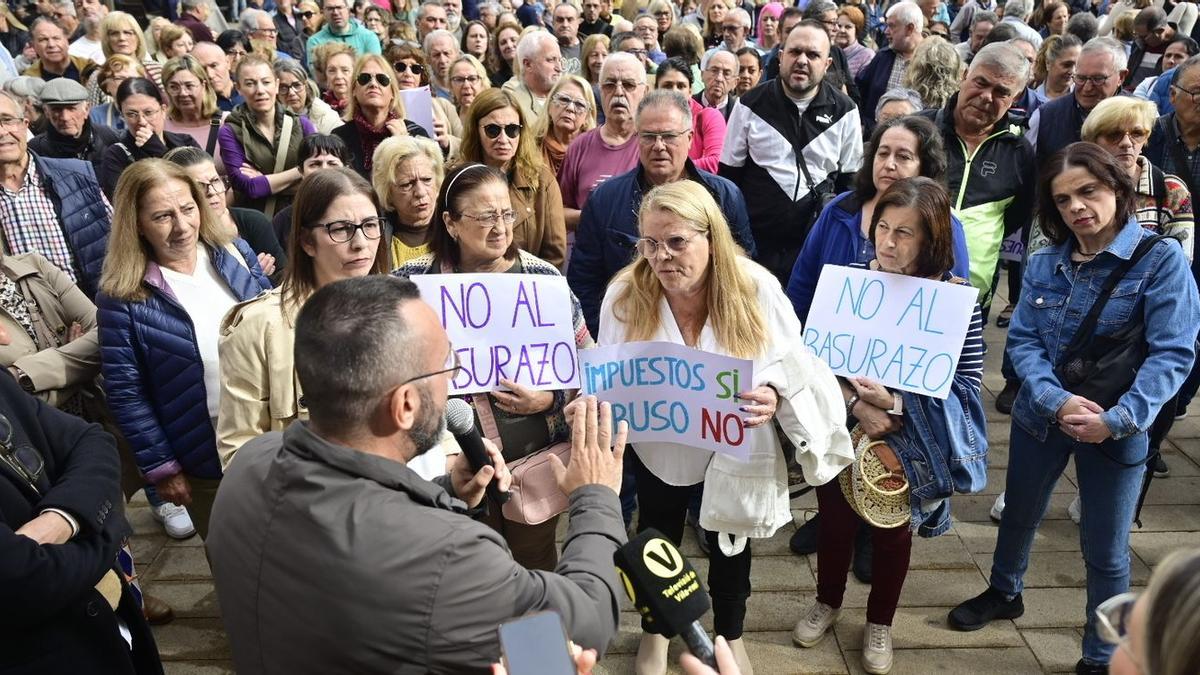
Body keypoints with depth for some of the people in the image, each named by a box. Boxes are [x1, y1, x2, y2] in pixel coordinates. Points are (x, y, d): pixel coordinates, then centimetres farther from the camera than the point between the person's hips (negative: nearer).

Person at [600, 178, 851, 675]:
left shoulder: (756, 288, -23)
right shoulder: (625, 293, -21)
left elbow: (795, 365, -15)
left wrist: (775, 396, -38)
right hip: (657, 449, 1)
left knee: (730, 542, 21)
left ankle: (730, 635, 50)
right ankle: (654, 633, 51)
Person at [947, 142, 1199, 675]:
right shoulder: (1043, 263, -1)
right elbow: (1022, 341, -5)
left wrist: (1117, 419, -29)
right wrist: (1056, 401, -22)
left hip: (1116, 431, -4)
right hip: (1040, 417, 4)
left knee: (1105, 550, 9)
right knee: (1019, 514, 23)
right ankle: (1004, 593, 52)